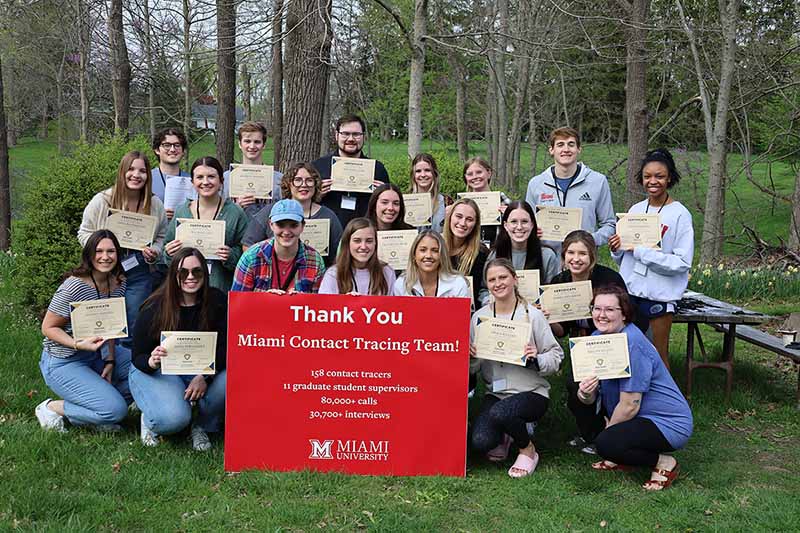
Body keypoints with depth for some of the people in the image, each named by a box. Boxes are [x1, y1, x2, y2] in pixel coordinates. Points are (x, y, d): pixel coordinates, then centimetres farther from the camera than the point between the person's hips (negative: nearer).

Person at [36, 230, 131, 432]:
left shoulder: (119, 283, 1)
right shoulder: (74, 287, -21)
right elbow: (48, 328, -15)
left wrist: (110, 361, -2)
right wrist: (79, 344, -30)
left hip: (96, 357, 8)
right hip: (63, 362, -8)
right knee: (116, 410, -20)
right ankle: (53, 408, 0)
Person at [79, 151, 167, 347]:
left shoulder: (155, 205, 3)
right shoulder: (101, 201, -4)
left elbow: (161, 236, 14)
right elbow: (84, 233, 3)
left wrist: (154, 252, -6)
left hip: (139, 273, 2)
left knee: (135, 329, 3)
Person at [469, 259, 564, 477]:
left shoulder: (532, 315, -5)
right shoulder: (479, 317, 4)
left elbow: (556, 356, -4)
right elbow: (473, 369, 7)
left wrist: (536, 361, -24)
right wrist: (470, 357, -15)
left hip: (531, 392, -3)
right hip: (495, 393, 3)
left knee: (499, 412, -35)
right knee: (480, 442, -22)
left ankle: (528, 449, -2)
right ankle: (502, 437, 17)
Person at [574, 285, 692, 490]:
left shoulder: (632, 343, -24)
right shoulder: (598, 337, 1)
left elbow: (630, 405, -23)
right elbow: (590, 399, -2)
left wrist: (608, 430, -8)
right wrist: (585, 393, -26)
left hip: (669, 423, -9)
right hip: (638, 417, 9)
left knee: (606, 444, -28)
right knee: (579, 399, 5)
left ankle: (664, 463, -3)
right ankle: (619, 459, 12)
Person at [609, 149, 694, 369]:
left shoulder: (680, 214, -8)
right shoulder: (635, 210, 8)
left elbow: (682, 262, -15)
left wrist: (640, 251, -18)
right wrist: (617, 249, -5)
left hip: (659, 295, -5)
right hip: (629, 291, 5)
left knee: (658, 355, 5)